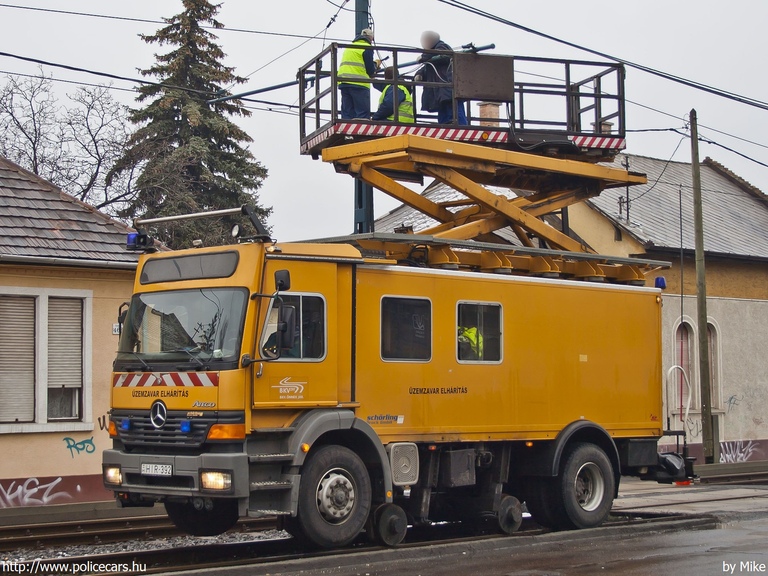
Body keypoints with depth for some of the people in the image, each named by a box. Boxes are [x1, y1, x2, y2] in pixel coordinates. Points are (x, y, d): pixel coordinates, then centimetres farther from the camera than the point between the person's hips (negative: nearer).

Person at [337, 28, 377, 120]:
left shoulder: (348, 47, 23)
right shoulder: (367, 48, -1)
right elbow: (370, 70, -4)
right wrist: (375, 65, 17)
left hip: (343, 83, 7)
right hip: (359, 84, -7)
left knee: (347, 113, 4)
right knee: (363, 114, -8)